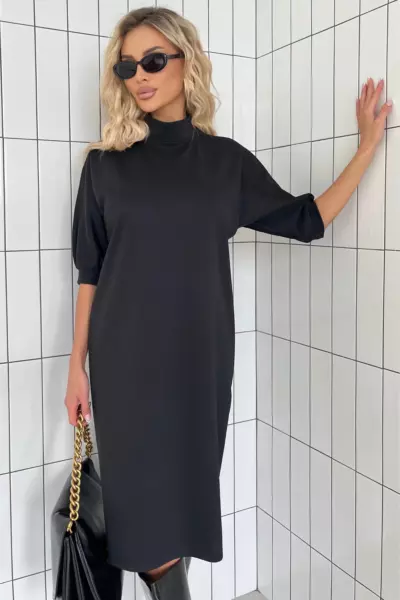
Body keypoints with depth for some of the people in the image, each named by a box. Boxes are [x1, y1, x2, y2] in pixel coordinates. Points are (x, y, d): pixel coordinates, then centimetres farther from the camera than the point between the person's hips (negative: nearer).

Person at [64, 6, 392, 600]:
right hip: (125, 357, -1)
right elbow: (90, 272, 2)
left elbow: (306, 220, 9)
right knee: (143, 489, 4)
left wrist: (367, 147, 6)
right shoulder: (106, 161, 1)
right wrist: (77, 365, 0)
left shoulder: (226, 159, 5)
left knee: (189, 482, 9)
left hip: (199, 354, 1)